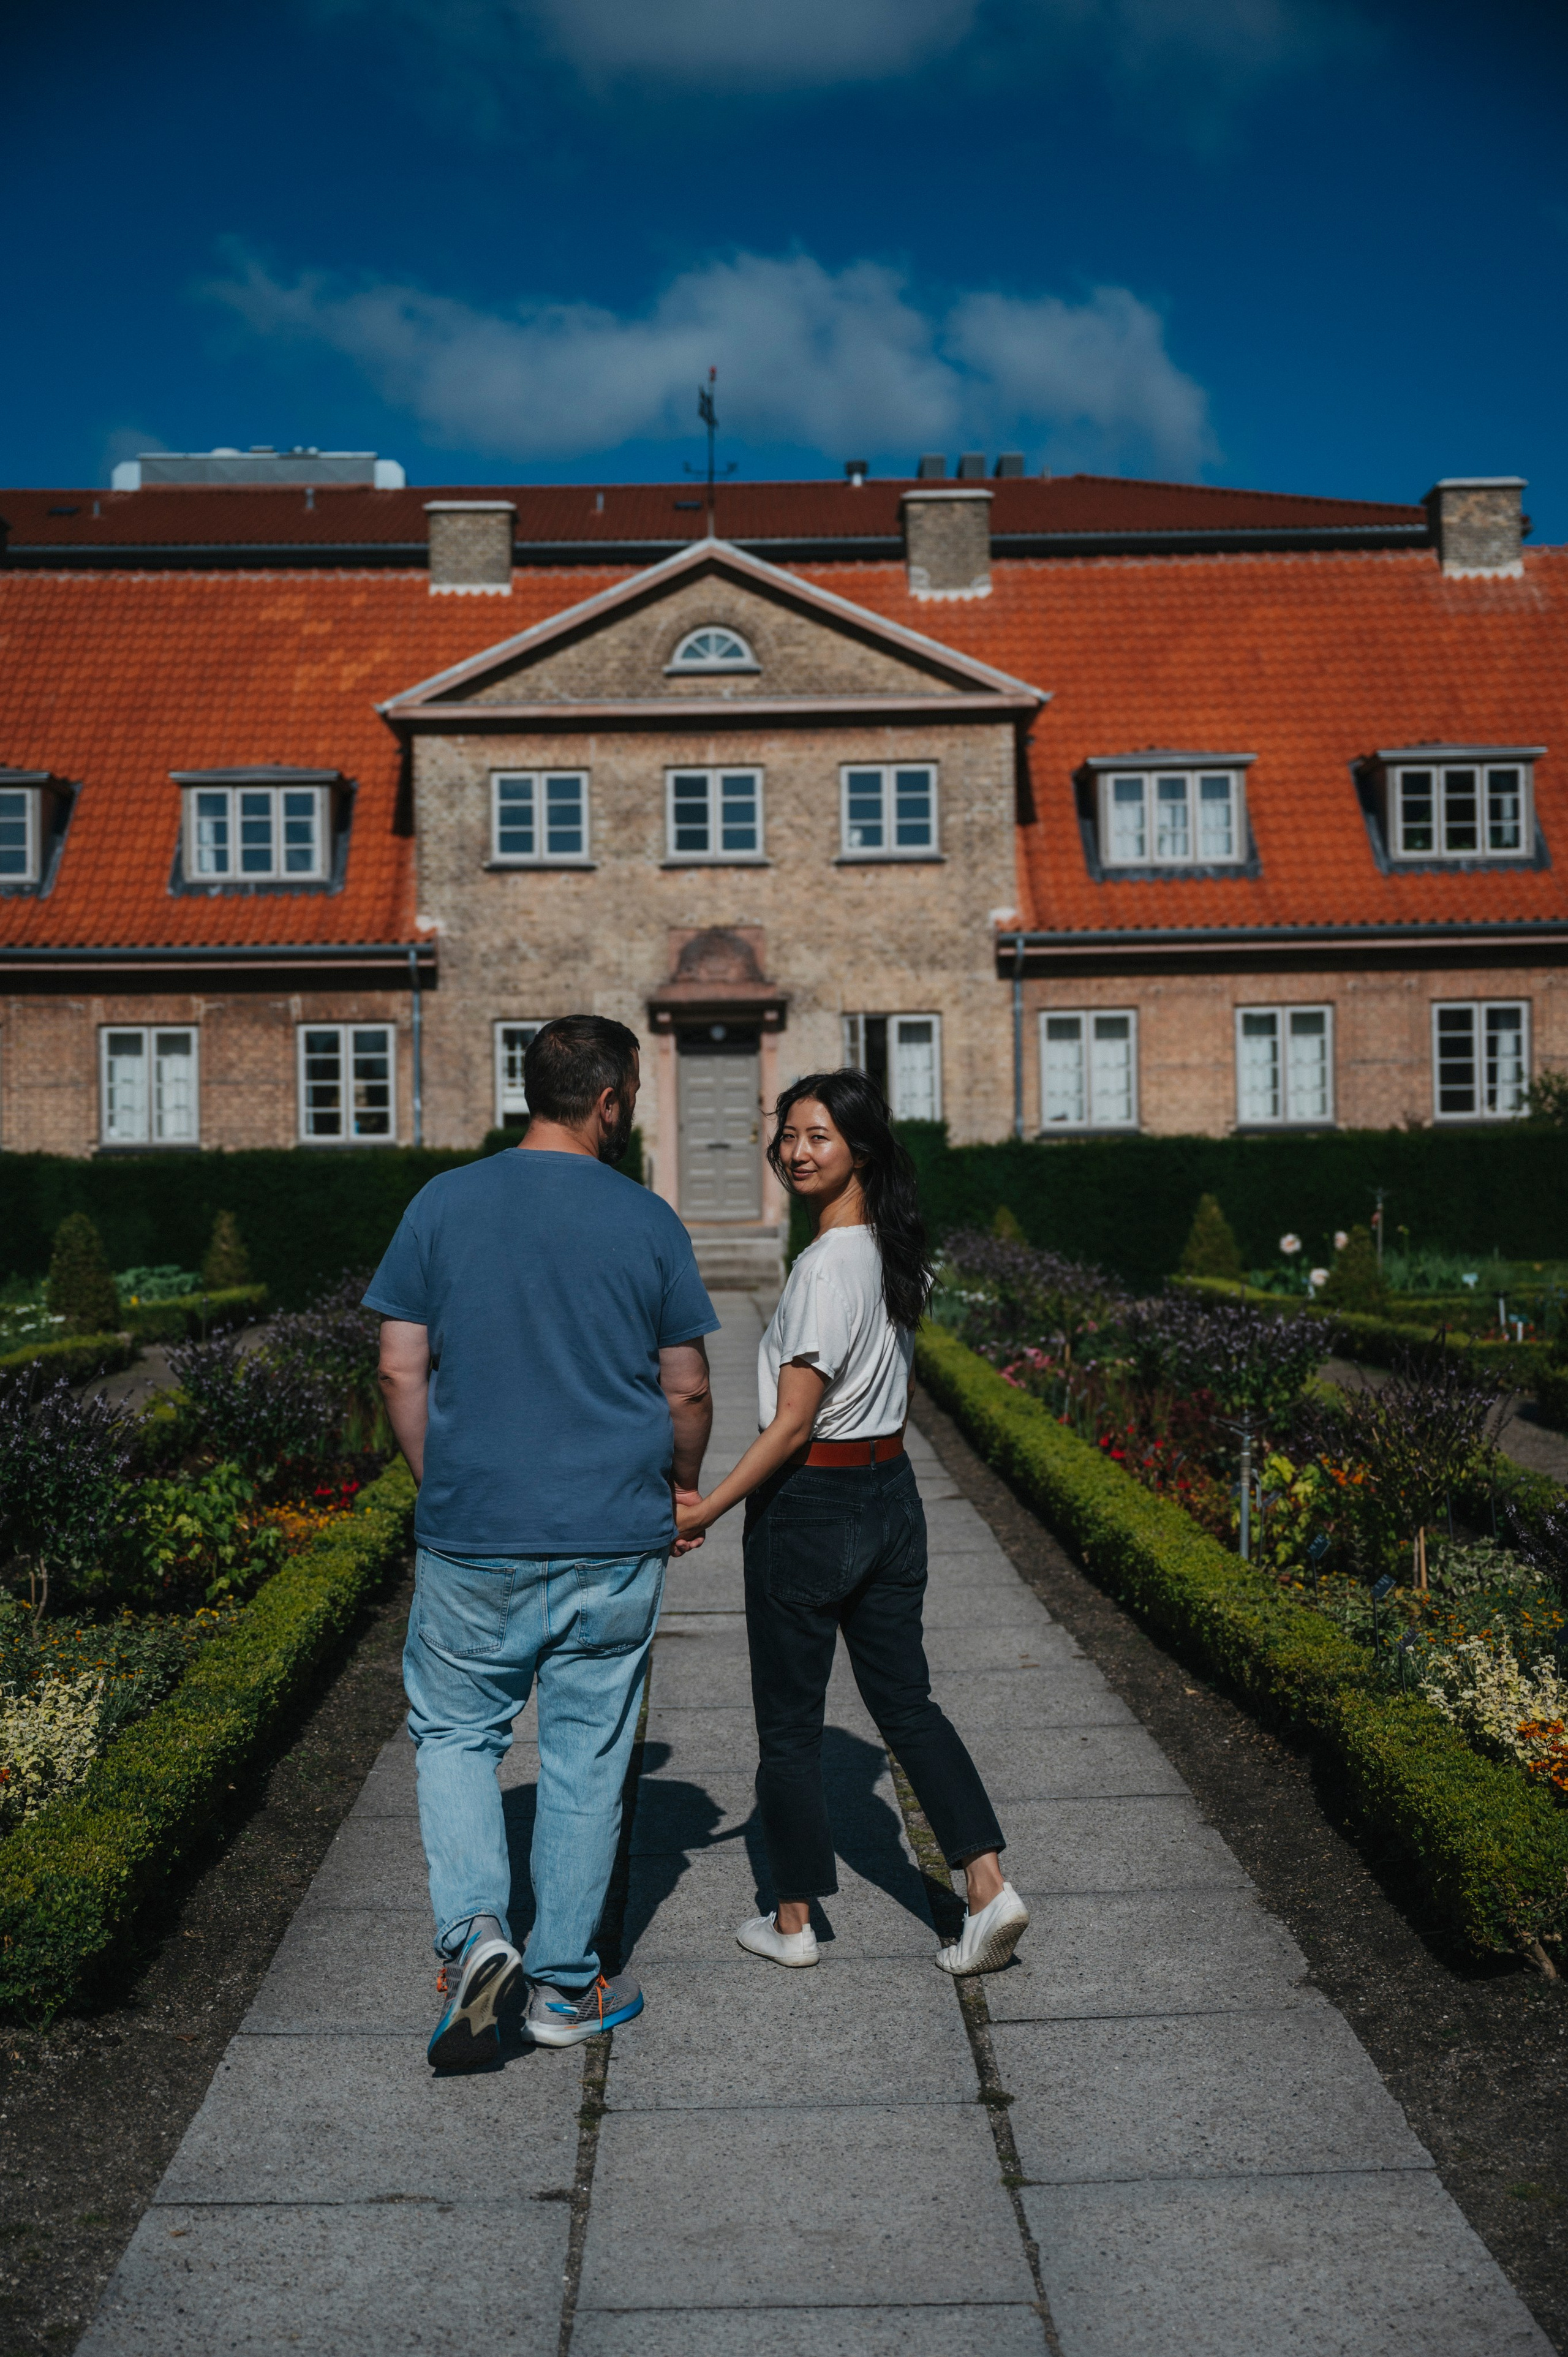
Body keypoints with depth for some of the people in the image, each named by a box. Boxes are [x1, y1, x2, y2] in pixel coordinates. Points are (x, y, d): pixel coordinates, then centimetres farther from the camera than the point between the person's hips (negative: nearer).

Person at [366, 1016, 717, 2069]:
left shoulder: (444, 1204, -2)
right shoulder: (648, 1221, -3)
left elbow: (401, 1371, -1)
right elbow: (687, 1392, 2)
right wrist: (683, 1487, 20)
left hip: (474, 1536, 0)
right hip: (616, 1537, 0)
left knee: (455, 1730, 17)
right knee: (587, 1754, 11)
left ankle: (475, 1929, -1)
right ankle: (565, 1985, 21)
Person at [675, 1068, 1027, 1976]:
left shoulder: (826, 1265, -21)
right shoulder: (897, 1255, 5)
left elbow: (792, 1424, -21)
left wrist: (708, 1510, -16)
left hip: (809, 1508, -8)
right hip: (892, 1493, 8)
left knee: (789, 1720, 8)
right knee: (907, 1702, 15)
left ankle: (794, 1921, 22)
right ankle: (990, 1889, 8)